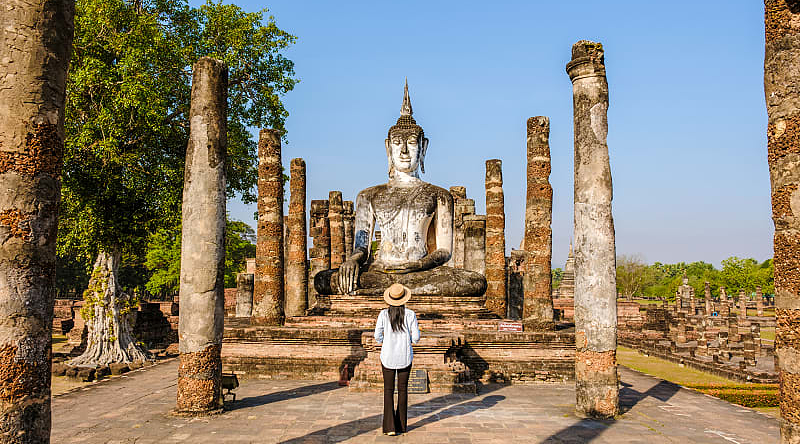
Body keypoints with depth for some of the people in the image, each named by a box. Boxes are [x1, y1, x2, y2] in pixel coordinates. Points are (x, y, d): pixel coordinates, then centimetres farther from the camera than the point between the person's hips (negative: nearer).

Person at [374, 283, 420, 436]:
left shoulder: (384, 314, -9)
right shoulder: (410, 314, -8)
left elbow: (377, 336, -7)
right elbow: (416, 336, -7)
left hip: (388, 356, 0)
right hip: (405, 357, 1)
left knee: (388, 390, 8)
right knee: (403, 390, 13)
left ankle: (390, 426, 0)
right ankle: (401, 425, 20)